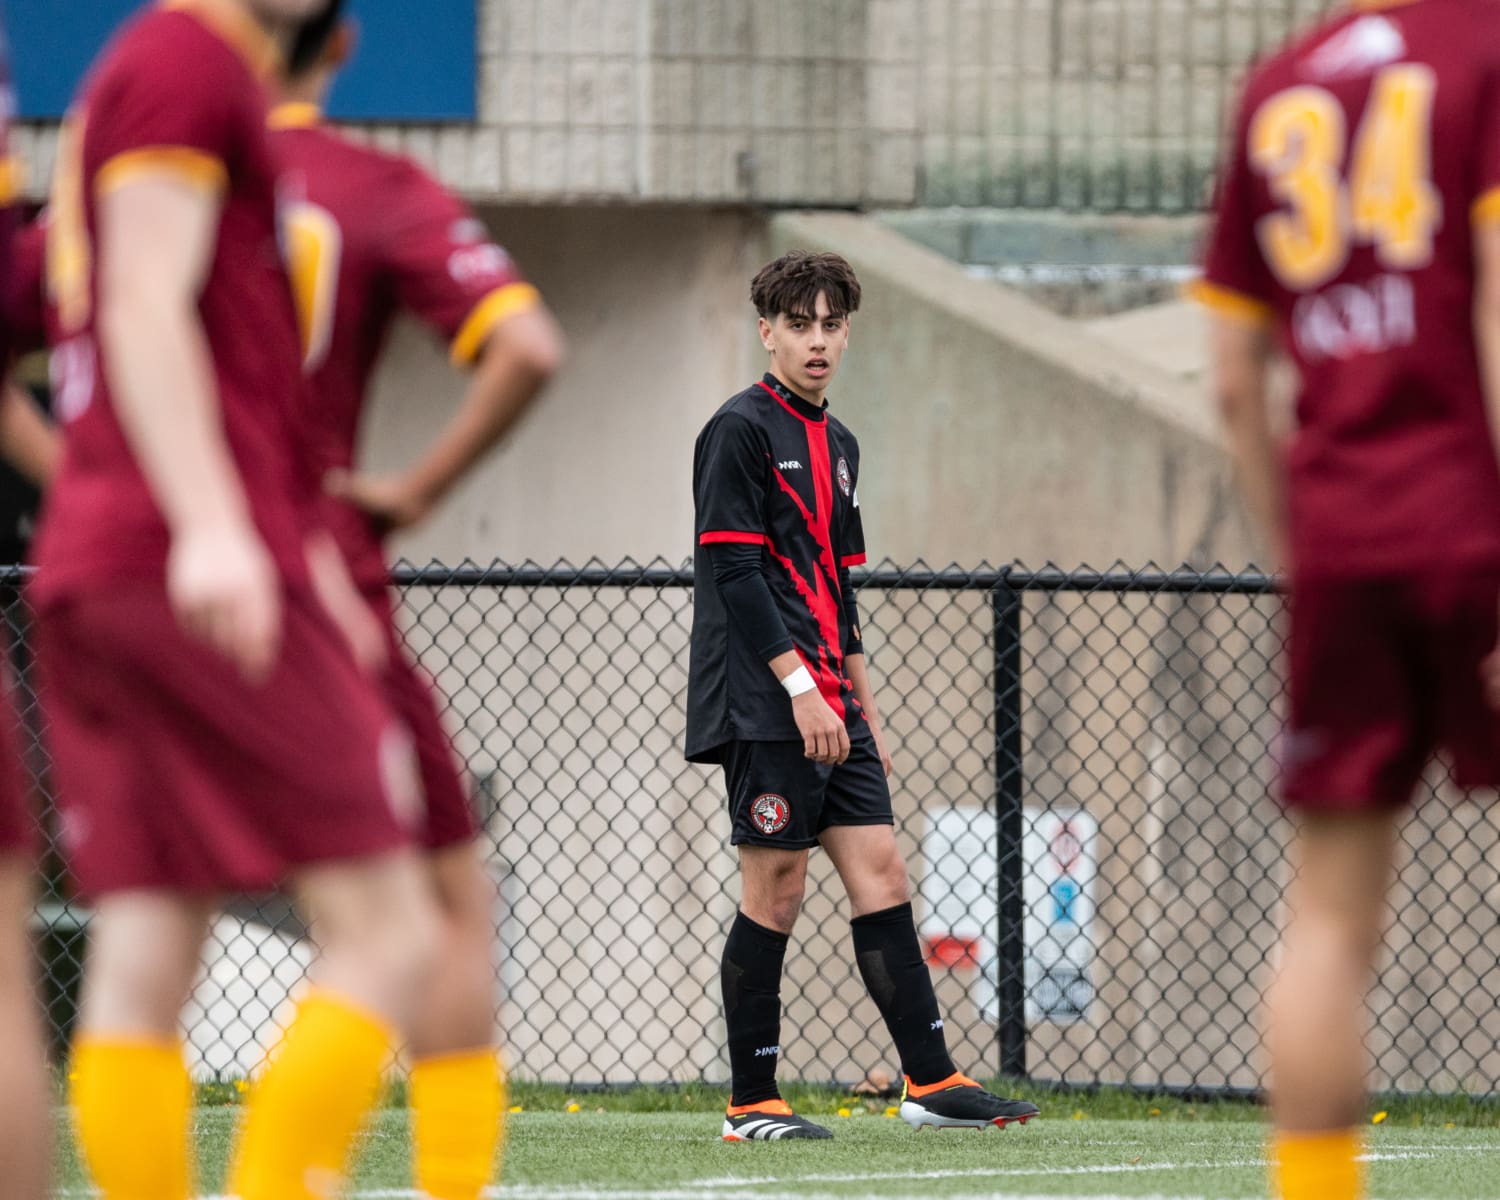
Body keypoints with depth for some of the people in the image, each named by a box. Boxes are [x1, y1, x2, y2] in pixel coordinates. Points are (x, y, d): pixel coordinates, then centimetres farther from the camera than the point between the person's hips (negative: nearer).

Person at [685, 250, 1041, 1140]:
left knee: (880, 872, 2)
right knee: (775, 890, -6)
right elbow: (735, 572, -15)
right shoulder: (740, 431, -7)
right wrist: (798, 686, -20)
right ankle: (751, 1105, 0)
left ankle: (931, 1081, 2)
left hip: (829, 704, 8)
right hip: (762, 704, -8)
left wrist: (864, 703, 20)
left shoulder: (837, 445, 18)